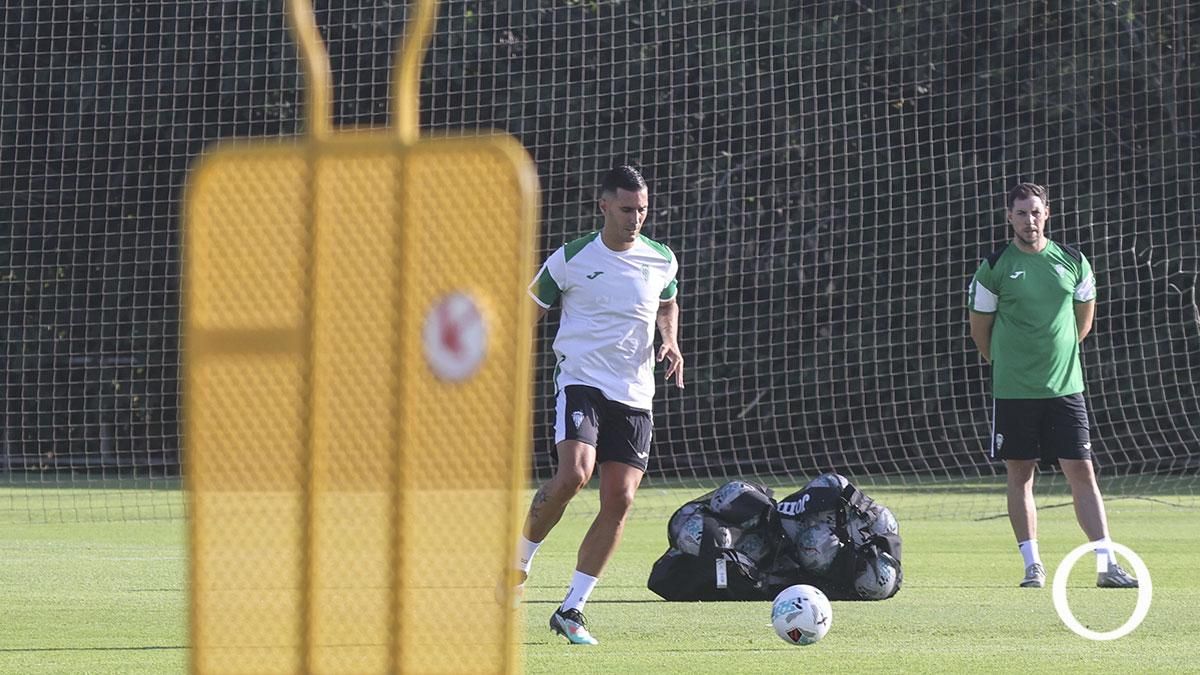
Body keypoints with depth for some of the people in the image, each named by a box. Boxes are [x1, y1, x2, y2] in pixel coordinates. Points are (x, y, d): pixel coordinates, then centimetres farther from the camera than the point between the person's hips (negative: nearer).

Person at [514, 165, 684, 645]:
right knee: (573, 474, -27)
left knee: (619, 501, -5)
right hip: (580, 382, -4)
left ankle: (571, 609, 5)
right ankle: (519, 559, -2)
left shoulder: (662, 261, 6)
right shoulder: (570, 259, -4)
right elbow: (528, 314, 6)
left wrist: (671, 342, 7)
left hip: (634, 394, 4)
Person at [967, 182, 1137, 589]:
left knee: (1082, 472, -2)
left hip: (1065, 387, 1)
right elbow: (979, 329, 6)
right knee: (1020, 476, 3)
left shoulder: (1072, 262, 4)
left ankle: (1107, 564, -3)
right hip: (1013, 389, -1)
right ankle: (1033, 566, 10)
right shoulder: (994, 268, -3)